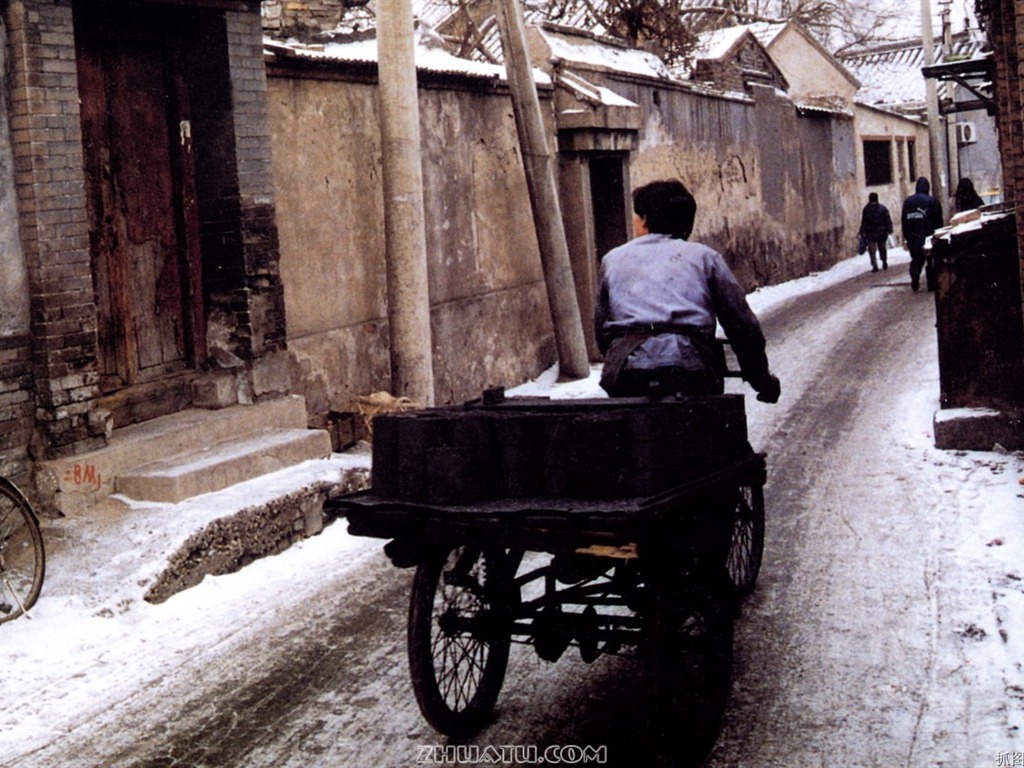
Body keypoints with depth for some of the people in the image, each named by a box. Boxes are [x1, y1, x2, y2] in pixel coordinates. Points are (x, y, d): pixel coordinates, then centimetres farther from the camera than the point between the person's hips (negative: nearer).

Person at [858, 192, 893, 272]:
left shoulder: (866, 209, -6)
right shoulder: (883, 208, -4)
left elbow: (863, 222, -3)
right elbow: (888, 220, -3)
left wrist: (862, 232, 3)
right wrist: (889, 230, 3)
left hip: (871, 234, -2)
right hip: (882, 233, 2)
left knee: (872, 250, 0)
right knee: (882, 248, 18)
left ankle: (875, 265, -9)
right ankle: (885, 263, 26)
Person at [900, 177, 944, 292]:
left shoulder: (907, 201, 5)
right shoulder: (932, 201, -7)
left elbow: (903, 220, 7)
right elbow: (938, 220, -5)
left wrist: (906, 236, 12)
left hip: (912, 237, 3)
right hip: (928, 236, -3)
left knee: (916, 260, 12)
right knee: (931, 261, 5)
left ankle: (915, 280, -2)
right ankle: (932, 284, 5)